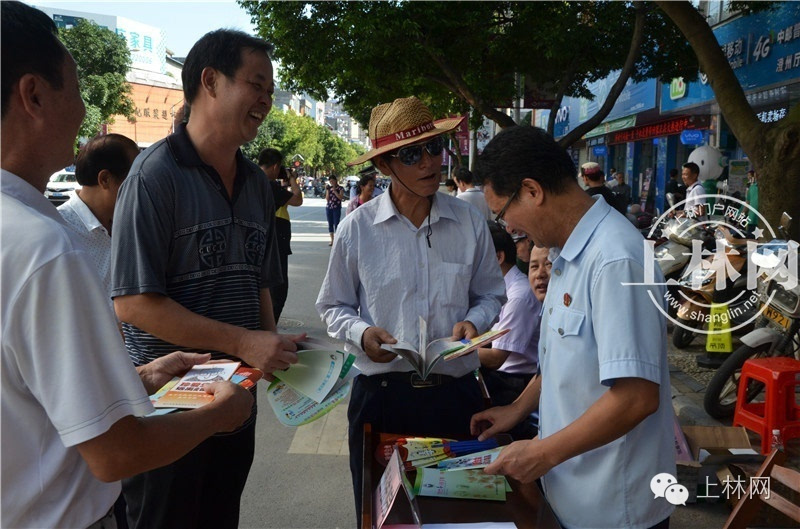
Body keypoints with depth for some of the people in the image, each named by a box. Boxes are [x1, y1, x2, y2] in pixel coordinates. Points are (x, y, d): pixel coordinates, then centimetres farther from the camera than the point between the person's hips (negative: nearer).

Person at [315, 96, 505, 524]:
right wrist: (362, 333, -16)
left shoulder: (470, 223, -2)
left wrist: (474, 322, -13)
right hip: (380, 393, 0)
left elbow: (491, 296, 8)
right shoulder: (357, 228, -5)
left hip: (456, 393, 1)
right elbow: (333, 307, 3)